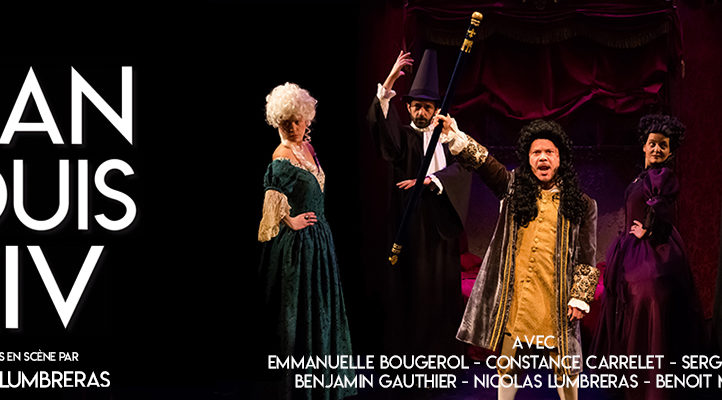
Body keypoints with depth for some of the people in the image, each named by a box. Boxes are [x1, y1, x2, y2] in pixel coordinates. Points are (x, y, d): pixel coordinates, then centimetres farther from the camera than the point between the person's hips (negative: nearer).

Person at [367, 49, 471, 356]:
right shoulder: (401, 136, 6)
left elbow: (461, 168, -3)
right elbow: (378, 121, -13)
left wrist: (428, 180, -19)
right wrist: (390, 80, -26)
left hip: (441, 223, 2)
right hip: (409, 223, -2)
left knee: (442, 284, 2)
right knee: (410, 284, -3)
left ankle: (442, 349, 8)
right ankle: (407, 348, 0)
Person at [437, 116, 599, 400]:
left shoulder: (581, 204, 6)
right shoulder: (514, 187, 11)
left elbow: (587, 258, 6)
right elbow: (482, 162, -2)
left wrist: (580, 297, -2)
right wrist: (454, 136, -17)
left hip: (556, 300, -1)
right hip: (513, 298, 2)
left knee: (564, 367, 2)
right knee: (507, 363, 7)